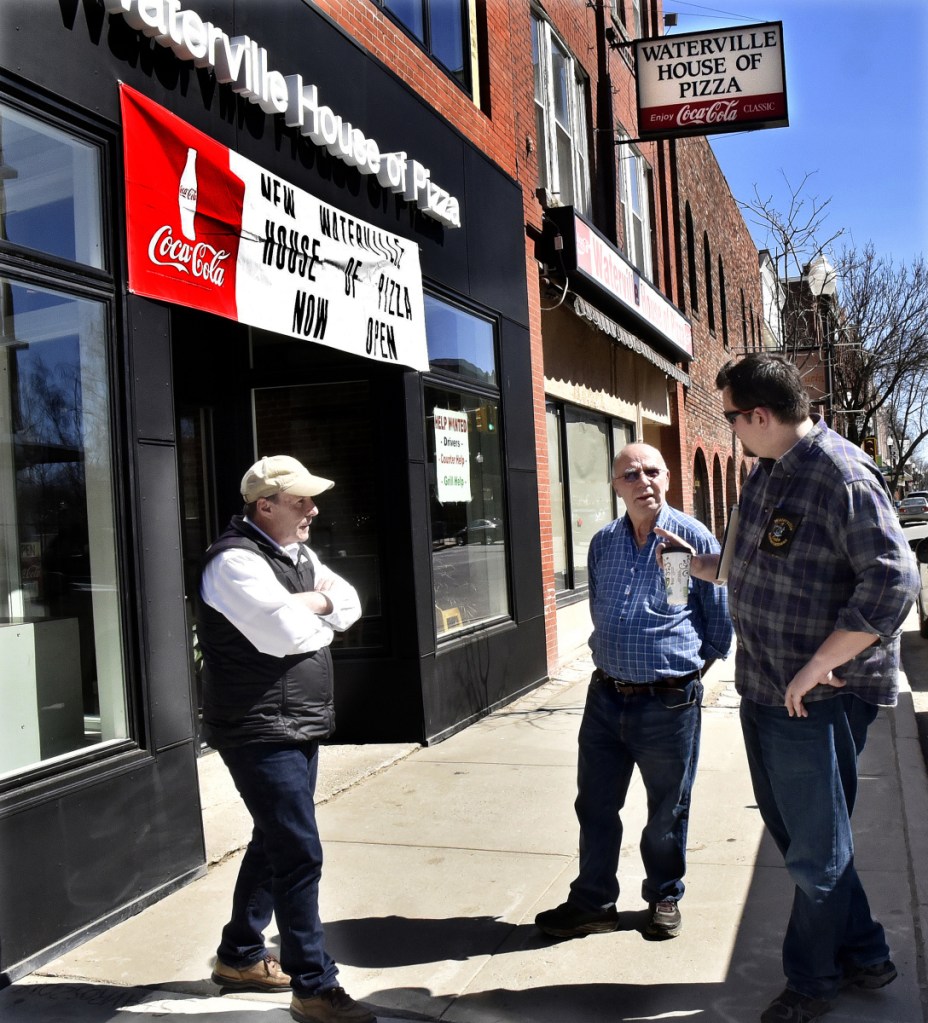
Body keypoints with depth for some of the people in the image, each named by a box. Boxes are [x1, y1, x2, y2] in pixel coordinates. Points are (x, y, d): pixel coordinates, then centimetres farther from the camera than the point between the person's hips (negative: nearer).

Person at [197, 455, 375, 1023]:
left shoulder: (297, 554, 13)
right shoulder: (235, 561, -17)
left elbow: (349, 606, 9)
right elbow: (287, 633, -28)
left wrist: (307, 603, -11)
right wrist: (317, 611, -6)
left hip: (299, 726, 10)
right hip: (261, 733, -10)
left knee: (275, 843, 20)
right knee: (300, 854, -7)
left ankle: (240, 956, 36)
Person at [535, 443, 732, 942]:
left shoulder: (694, 538, -9)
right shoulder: (602, 543, 5)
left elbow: (719, 623, -1)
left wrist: (685, 665, 7)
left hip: (669, 703, -4)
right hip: (606, 696, 4)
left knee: (667, 812, 13)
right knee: (595, 806, 11)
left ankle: (664, 898, 34)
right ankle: (593, 902, 27)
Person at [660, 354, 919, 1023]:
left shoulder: (843, 476, -19)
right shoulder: (765, 475, 10)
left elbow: (894, 580, -25)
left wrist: (817, 667, -24)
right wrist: (704, 567, 24)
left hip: (820, 699, -9)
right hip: (765, 690, 9)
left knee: (815, 849, 7)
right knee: (792, 831, 19)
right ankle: (864, 955, 37)